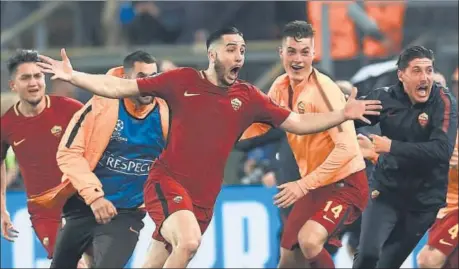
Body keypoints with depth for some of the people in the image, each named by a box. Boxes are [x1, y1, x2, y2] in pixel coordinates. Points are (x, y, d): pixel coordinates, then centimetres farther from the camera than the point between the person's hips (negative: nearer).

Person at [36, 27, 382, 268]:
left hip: (203, 197, 4)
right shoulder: (181, 81, -3)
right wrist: (72, 76, -7)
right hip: (167, 182, -4)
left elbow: (298, 123, 6)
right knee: (189, 241, -31)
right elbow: (120, 87, 1)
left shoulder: (248, 97, 3)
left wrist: (341, 116, -6)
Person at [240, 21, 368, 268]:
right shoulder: (281, 87, 1)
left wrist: (304, 184, -27)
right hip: (313, 186, 8)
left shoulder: (323, 89, -21)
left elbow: (346, 148, -28)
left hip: (345, 183, -8)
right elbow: (259, 125, 18)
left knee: (309, 240, -30)